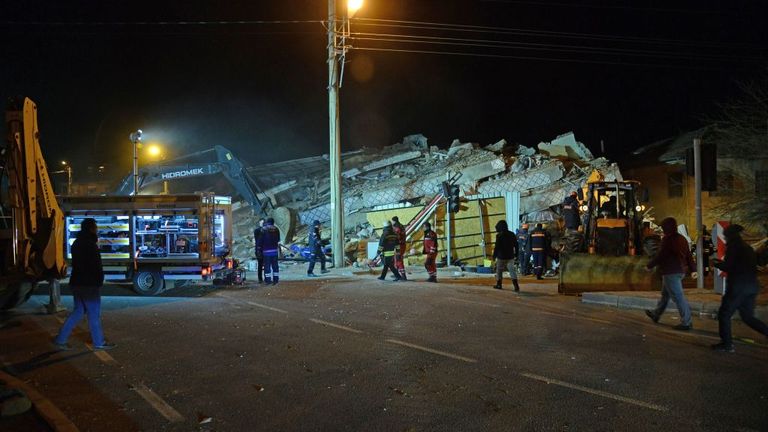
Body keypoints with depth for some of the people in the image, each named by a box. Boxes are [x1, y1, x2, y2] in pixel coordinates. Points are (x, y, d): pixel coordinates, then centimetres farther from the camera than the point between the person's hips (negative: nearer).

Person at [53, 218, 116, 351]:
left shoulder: (77, 243, 13)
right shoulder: (90, 245, -17)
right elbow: (96, 266, -18)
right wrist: (99, 281, -8)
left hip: (77, 283, 9)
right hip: (89, 285, -9)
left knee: (78, 311, 16)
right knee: (94, 314, 1)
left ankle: (60, 339, 14)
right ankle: (99, 343, 10)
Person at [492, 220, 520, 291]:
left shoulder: (499, 235, -12)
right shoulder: (512, 234, 6)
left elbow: (497, 247, -14)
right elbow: (516, 245, 12)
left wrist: (494, 255, -4)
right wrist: (516, 254, 19)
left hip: (501, 256, -4)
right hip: (510, 256, 4)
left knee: (499, 270, 13)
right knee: (512, 270, -1)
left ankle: (499, 284, 23)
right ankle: (516, 286, -16)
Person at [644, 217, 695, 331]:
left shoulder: (667, 239, -16)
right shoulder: (682, 239, 10)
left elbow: (660, 256, -15)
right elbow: (689, 255, 14)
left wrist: (649, 266, -4)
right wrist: (692, 268, 20)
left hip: (670, 272, -9)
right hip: (680, 271, 10)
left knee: (678, 297, -6)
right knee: (665, 294, 22)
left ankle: (686, 322, -5)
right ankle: (656, 314, 36)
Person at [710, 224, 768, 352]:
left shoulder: (733, 247, -9)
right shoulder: (748, 248, 16)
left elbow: (728, 267, -14)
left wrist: (716, 264, 4)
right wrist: (722, 262, 21)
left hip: (738, 286, -8)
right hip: (752, 286, 8)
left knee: (724, 314, 3)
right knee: (748, 317, 16)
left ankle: (727, 344, 4)